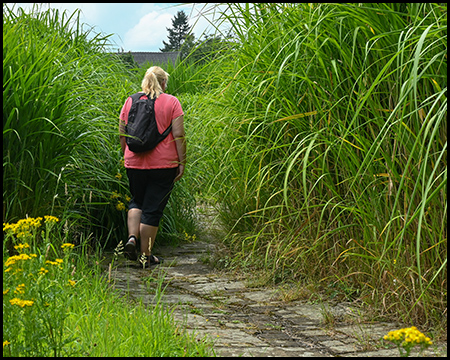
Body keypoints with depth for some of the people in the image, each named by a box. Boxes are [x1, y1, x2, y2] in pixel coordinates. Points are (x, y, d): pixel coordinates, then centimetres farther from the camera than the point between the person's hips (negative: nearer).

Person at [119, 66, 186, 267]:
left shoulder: (130, 102, 7)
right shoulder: (171, 102, -3)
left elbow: (122, 135, 9)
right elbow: (178, 135, -8)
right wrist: (182, 162, -3)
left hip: (134, 163, 3)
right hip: (163, 164, -3)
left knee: (137, 202, 23)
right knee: (153, 209, 4)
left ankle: (132, 237, 1)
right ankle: (146, 256, 8)